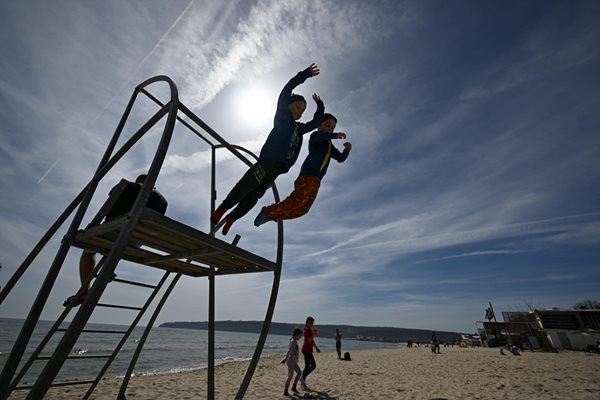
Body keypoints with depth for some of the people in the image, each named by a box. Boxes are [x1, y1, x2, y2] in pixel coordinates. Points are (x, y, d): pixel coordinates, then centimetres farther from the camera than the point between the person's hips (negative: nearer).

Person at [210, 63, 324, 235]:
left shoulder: (298, 127, 30)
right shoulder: (282, 114, 15)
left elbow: (315, 123, 39)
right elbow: (287, 89, 8)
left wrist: (320, 105, 35)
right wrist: (306, 74, 10)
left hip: (280, 164, 6)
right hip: (269, 158, -6)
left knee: (256, 194, 1)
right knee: (248, 184, -19)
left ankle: (231, 217, 7)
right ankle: (222, 208, -8)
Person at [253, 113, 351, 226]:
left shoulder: (330, 146, 30)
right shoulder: (315, 138, 5)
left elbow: (340, 158, 29)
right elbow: (315, 136, -20)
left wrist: (347, 150, 8)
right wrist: (335, 135, -24)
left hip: (316, 180, 8)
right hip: (307, 175, -8)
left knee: (303, 208, -1)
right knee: (298, 200, -26)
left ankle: (274, 216, 7)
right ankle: (267, 211, -13)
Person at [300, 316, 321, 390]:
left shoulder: (309, 329, 15)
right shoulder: (307, 329, -16)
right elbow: (310, 340, -24)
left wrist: (316, 348, 20)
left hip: (308, 350, 10)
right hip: (307, 350, -10)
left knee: (307, 366, 13)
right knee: (313, 365, -9)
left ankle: (303, 383, 19)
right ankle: (303, 378, -4)